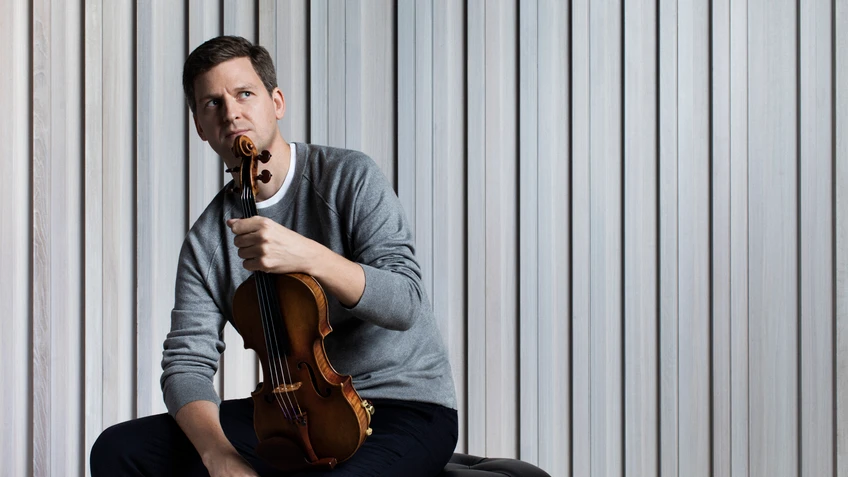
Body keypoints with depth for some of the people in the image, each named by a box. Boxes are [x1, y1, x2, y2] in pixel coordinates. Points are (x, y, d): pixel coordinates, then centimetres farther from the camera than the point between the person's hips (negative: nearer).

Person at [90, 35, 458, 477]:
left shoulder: (350, 177, -9)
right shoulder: (206, 242, 3)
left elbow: (404, 302, -17)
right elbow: (187, 362, -3)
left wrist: (307, 255, -33)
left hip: (405, 407, -5)